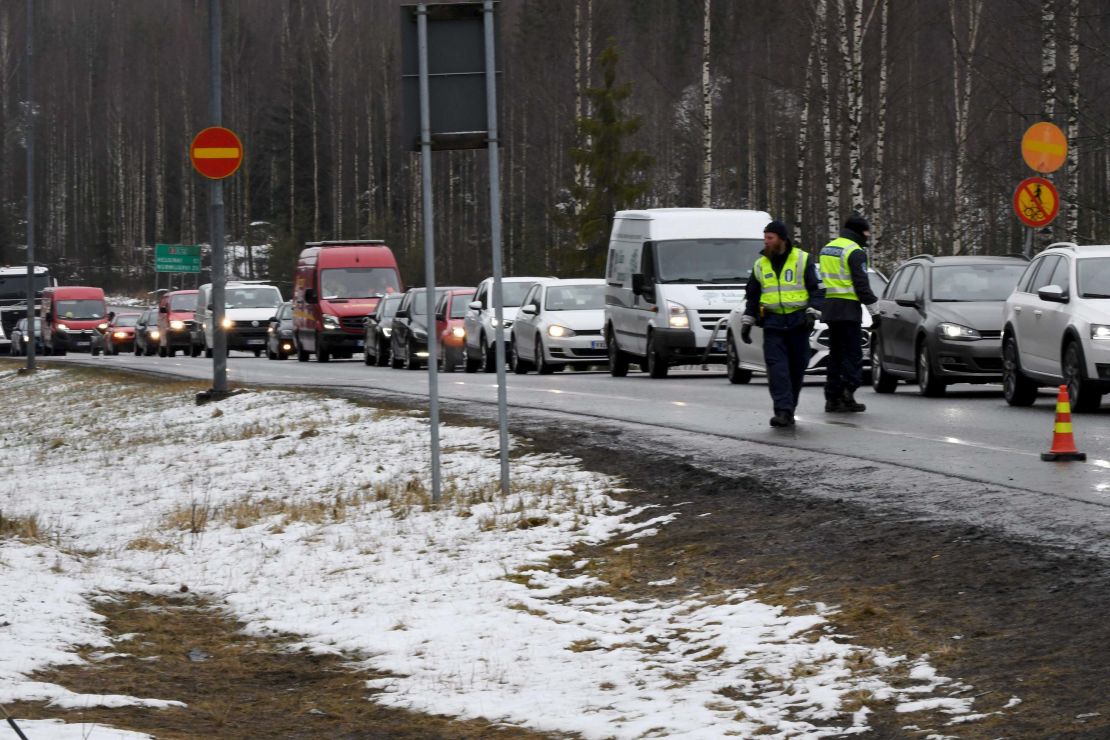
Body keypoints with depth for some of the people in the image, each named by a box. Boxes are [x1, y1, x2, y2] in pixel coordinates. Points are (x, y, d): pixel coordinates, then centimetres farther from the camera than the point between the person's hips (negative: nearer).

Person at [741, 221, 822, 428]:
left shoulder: (802, 260, 2)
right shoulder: (761, 265, 12)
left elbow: (815, 290, 2)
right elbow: (752, 296, 20)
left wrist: (811, 313, -11)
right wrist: (747, 322, 15)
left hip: (797, 323, -2)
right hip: (773, 323, 2)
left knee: (797, 368, 3)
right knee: (777, 368, -12)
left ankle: (788, 409, 16)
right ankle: (783, 411, -18)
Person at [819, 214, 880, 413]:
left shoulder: (828, 248, 16)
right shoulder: (855, 252, -10)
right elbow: (861, 284, -14)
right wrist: (875, 311, -10)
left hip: (829, 307, 8)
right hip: (848, 307, -8)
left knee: (835, 353, 11)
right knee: (852, 353, -6)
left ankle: (833, 397, 9)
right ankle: (848, 391, -19)